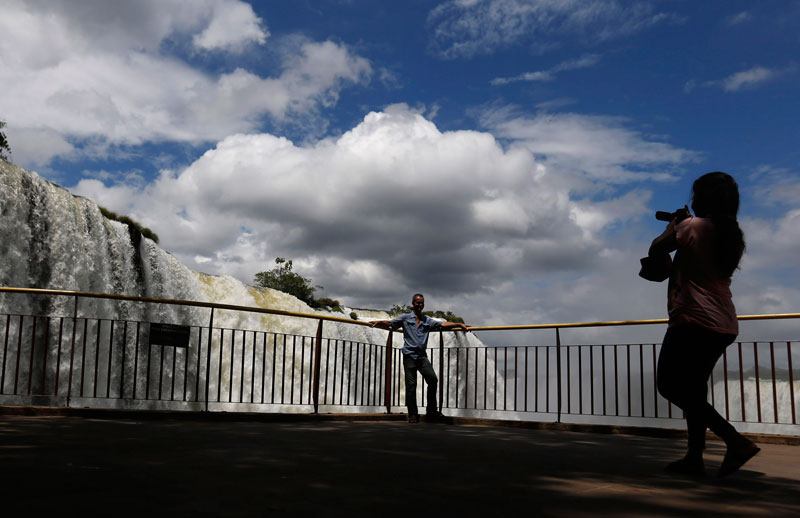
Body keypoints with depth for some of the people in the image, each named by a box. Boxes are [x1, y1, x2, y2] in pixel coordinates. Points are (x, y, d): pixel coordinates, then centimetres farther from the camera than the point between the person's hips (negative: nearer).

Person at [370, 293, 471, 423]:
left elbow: (443, 324, 14)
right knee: (411, 385, -2)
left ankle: (431, 412, -4)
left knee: (433, 379, -14)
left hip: (422, 356, 2)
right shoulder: (405, 318, 10)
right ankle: (413, 415, 6)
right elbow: (389, 324, 2)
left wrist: (460, 325, 7)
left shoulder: (427, 320, 18)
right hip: (409, 355, -2)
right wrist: (378, 322, -17)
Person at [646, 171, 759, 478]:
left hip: (694, 320, -8)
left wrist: (671, 229, 15)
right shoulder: (733, 236, 13)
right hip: (724, 325, 8)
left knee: (669, 385, -3)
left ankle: (736, 441, -13)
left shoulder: (692, 226, -10)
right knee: (693, 388, 15)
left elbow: (655, 251, -2)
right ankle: (694, 457, 16)